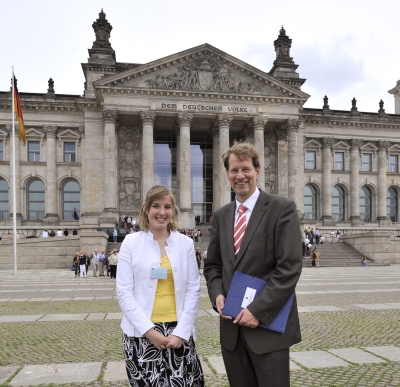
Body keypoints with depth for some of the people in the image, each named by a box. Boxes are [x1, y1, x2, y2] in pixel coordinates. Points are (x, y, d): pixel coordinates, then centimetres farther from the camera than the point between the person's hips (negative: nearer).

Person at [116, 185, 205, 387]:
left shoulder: (186, 243, 3)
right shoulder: (131, 242, -1)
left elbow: (193, 290, 3)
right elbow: (124, 292, -4)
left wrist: (181, 332, -5)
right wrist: (148, 330, -10)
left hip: (178, 331, 1)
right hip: (141, 333, -1)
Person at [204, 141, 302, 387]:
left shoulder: (282, 208, -7)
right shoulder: (221, 216, 10)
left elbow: (290, 267, -14)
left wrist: (259, 310, -17)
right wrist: (217, 294, -3)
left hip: (269, 325, -5)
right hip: (232, 326, 5)